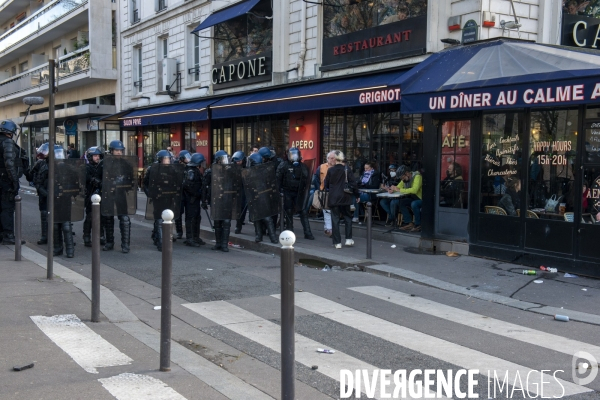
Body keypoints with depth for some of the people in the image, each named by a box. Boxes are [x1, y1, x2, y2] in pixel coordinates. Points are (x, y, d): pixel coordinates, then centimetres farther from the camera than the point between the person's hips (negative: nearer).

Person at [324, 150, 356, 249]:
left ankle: (337, 242, 3)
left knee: (335, 219, 4)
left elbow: (326, 185, 2)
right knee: (348, 217, 15)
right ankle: (348, 239, 11)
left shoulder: (330, 170, -6)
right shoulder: (347, 169, -6)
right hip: (345, 197, 0)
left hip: (333, 197, 0)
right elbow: (353, 184, -8)